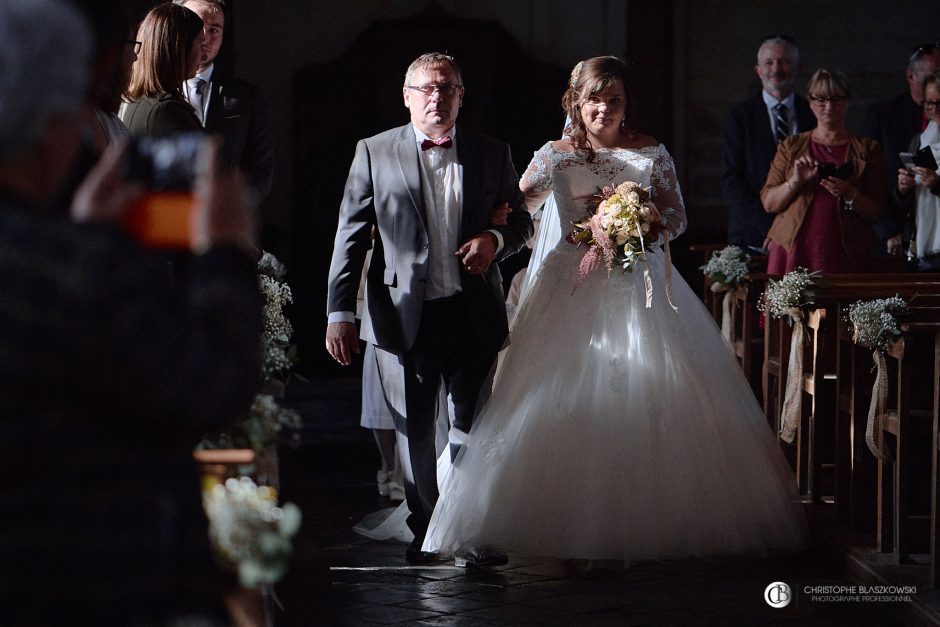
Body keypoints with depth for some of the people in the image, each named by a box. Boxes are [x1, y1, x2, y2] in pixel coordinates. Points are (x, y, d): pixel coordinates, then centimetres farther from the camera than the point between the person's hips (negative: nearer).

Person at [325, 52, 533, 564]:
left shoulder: (492, 154, 9)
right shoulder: (374, 153, 3)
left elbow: (521, 220, 18)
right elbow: (349, 237, 1)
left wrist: (495, 239, -6)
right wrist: (339, 312, -5)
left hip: (473, 314, 1)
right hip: (404, 315, -1)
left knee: (476, 428, 1)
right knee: (413, 432, 6)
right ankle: (426, 530, 18)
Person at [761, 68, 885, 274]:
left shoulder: (867, 149, 9)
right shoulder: (791, 147, 13)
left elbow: (876, 213, 5)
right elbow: (768, 203, 6)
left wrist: (849, 194, -12)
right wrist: (795, 181, -10)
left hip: (844, 255, -1)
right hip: (793, 252, 1)